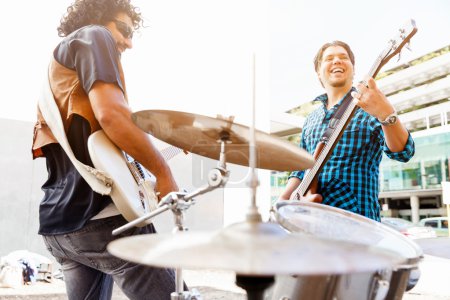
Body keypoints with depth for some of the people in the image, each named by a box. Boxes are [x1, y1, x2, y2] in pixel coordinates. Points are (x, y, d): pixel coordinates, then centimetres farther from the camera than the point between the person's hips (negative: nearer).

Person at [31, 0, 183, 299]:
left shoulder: (56, 68, 28)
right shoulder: (94, 36, 1)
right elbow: (111, 114, -18)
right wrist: (164, 173, -10)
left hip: (58, 220, 10)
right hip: (97, 213, -10)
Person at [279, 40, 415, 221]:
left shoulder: (369, 106, -2)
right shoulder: (312, 119, 14)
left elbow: (402, 152, -16)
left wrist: (386, 114, -34)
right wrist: (284, 199, 1)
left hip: (356, 219, -5)